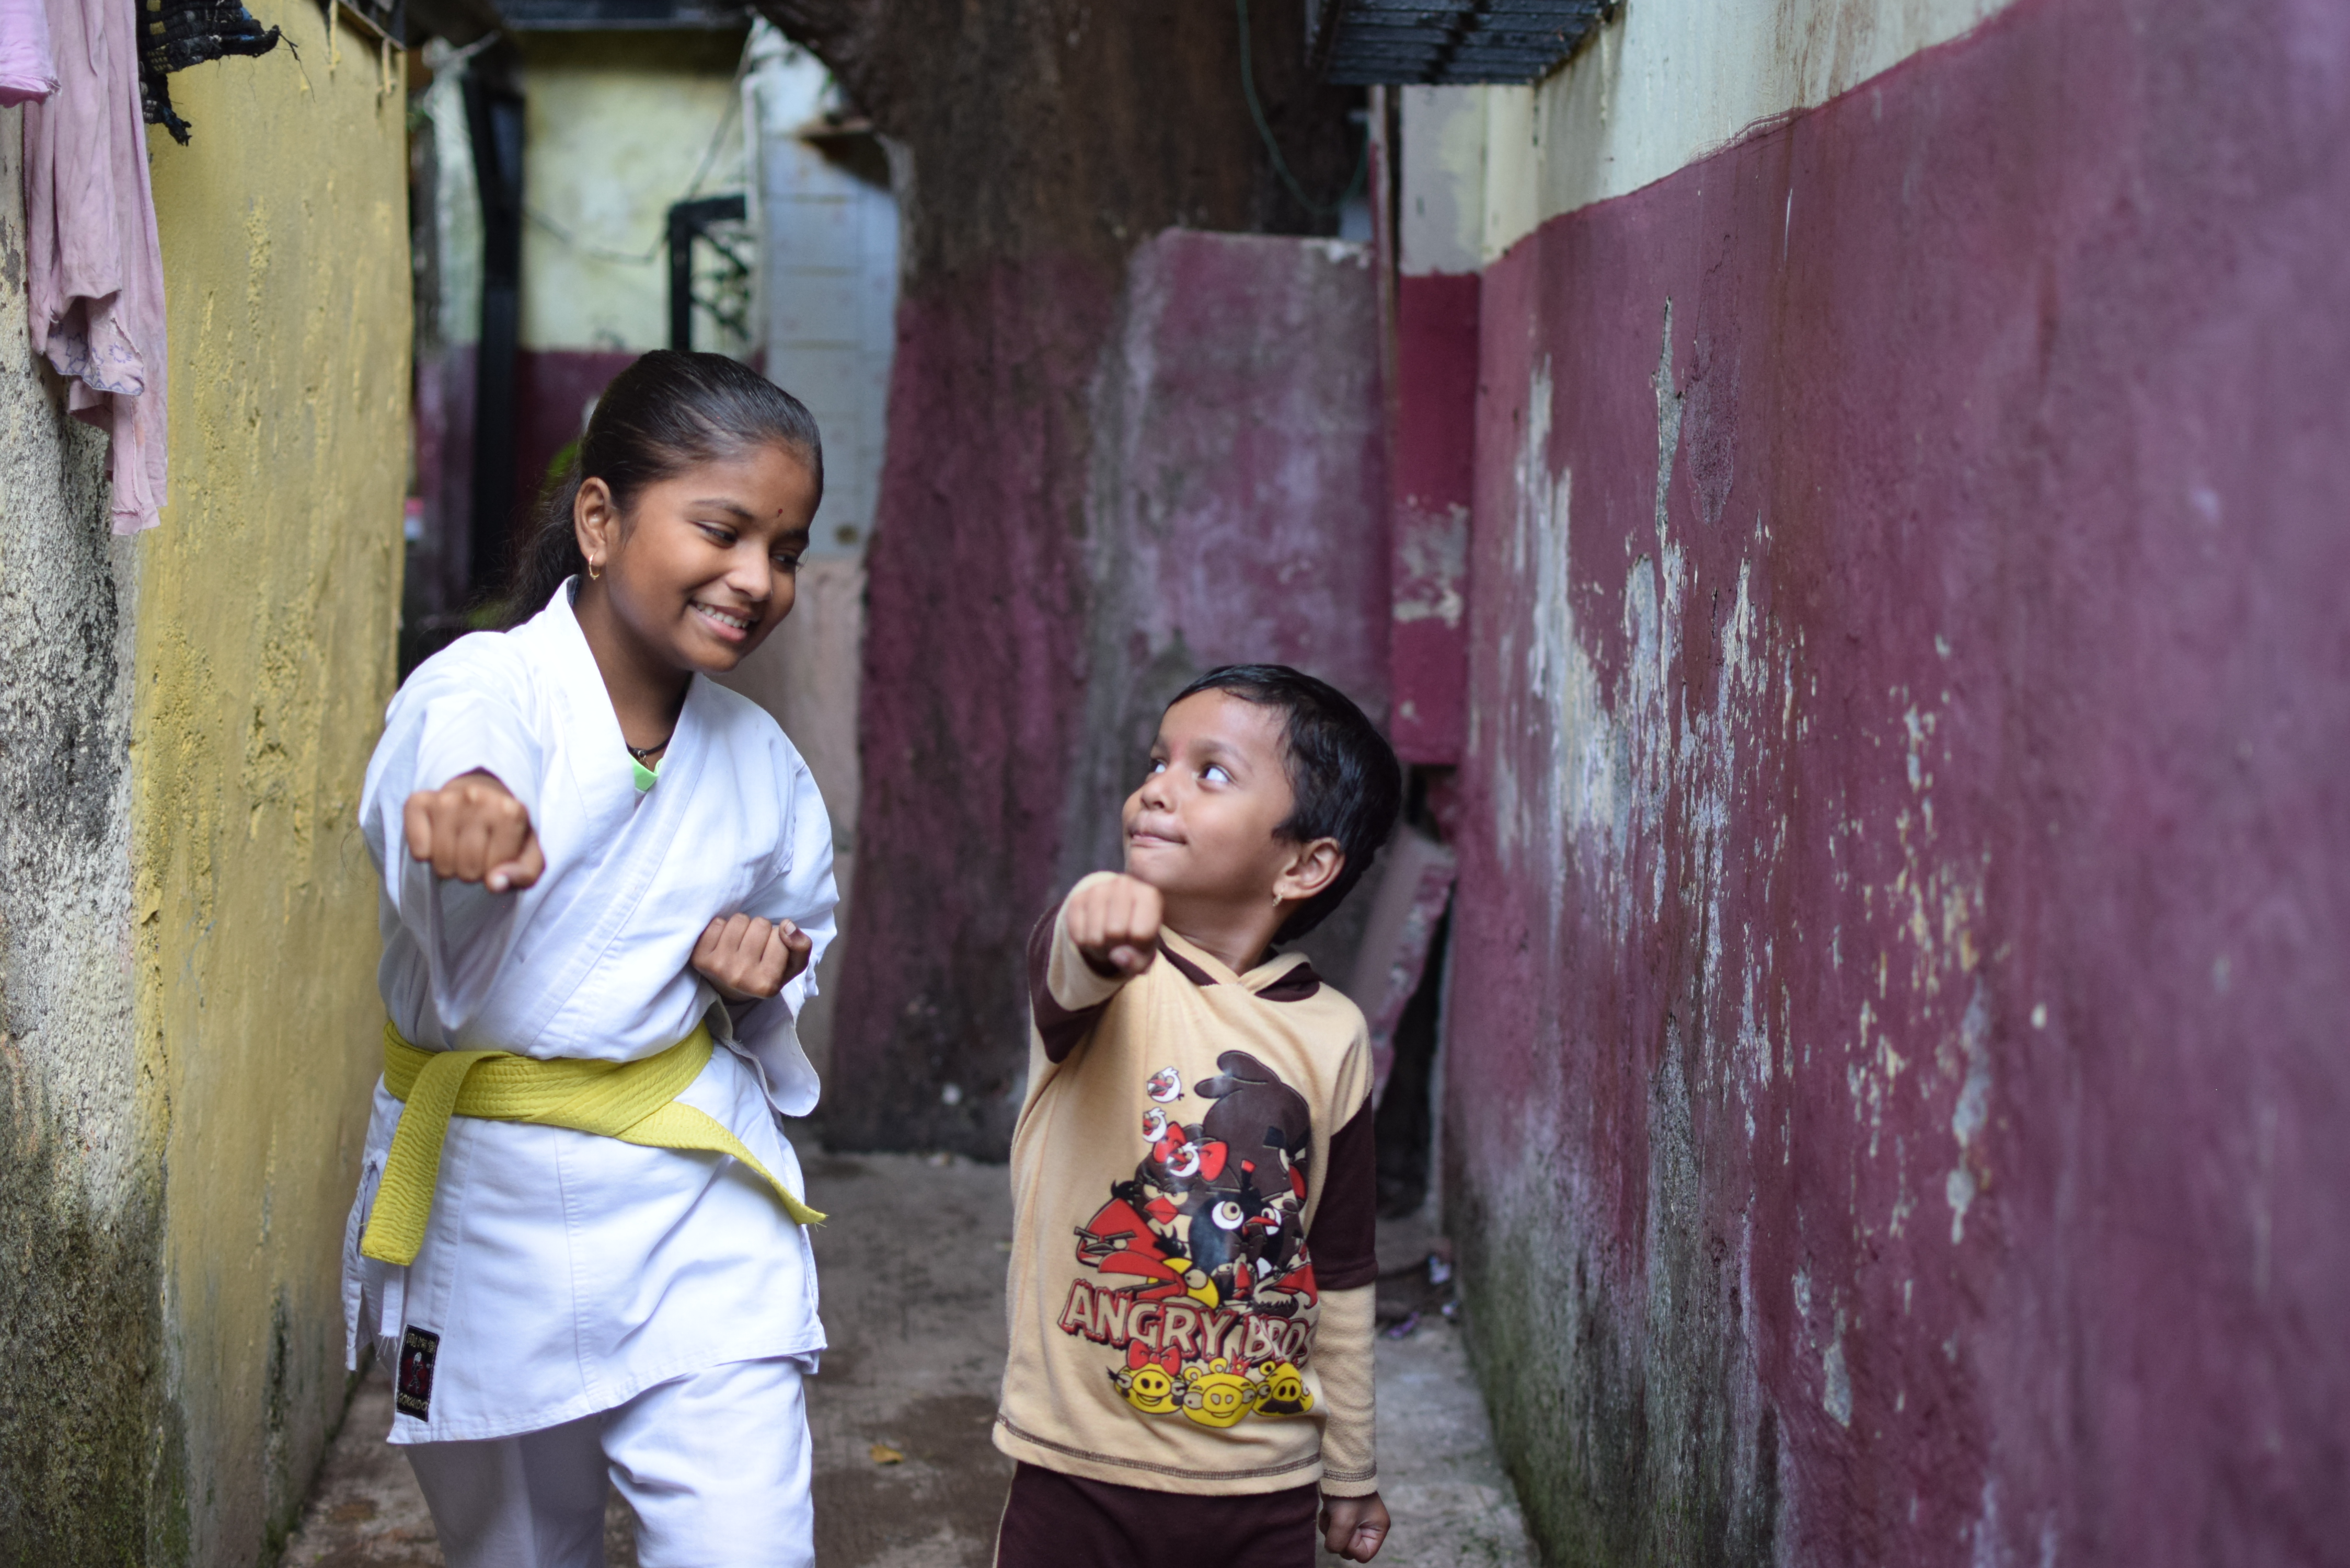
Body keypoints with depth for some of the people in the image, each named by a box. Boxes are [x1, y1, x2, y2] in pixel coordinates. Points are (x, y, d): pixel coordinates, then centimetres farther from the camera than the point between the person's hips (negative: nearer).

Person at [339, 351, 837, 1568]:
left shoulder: (760, 759, 2)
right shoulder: (476, 691, -15)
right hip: (490, 1207, -2)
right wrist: (473, 847, -59)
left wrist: (764, 967, -3)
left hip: (698, 1204, 3)